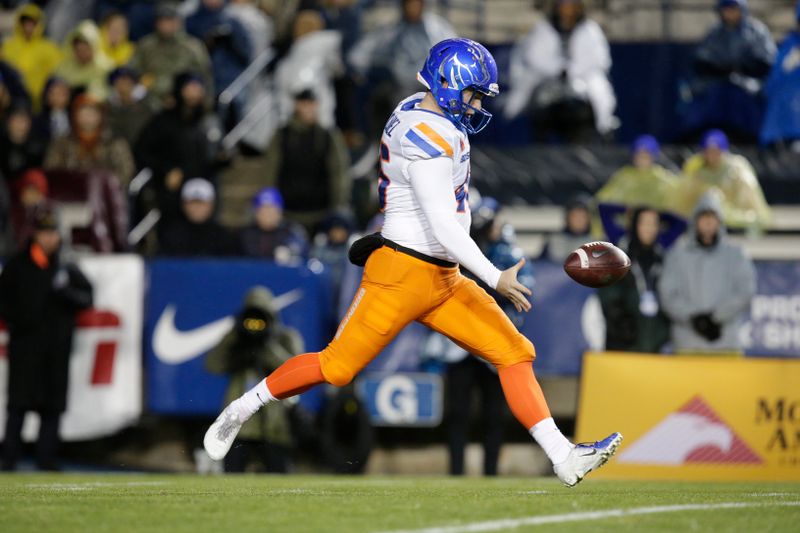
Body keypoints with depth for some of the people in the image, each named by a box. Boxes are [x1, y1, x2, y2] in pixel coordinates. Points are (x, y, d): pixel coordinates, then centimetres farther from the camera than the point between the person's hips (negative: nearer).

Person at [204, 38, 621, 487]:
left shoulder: (417, 111, 7)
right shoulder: (429, 142, -22)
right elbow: (444, 228, -25)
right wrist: (495, 279, -25)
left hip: (443, 279, 10)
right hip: (402, 275, -10)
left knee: (514, 353, 1)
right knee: (338, 366, -2)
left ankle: (564, 457, -3)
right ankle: (240, 411, 18)